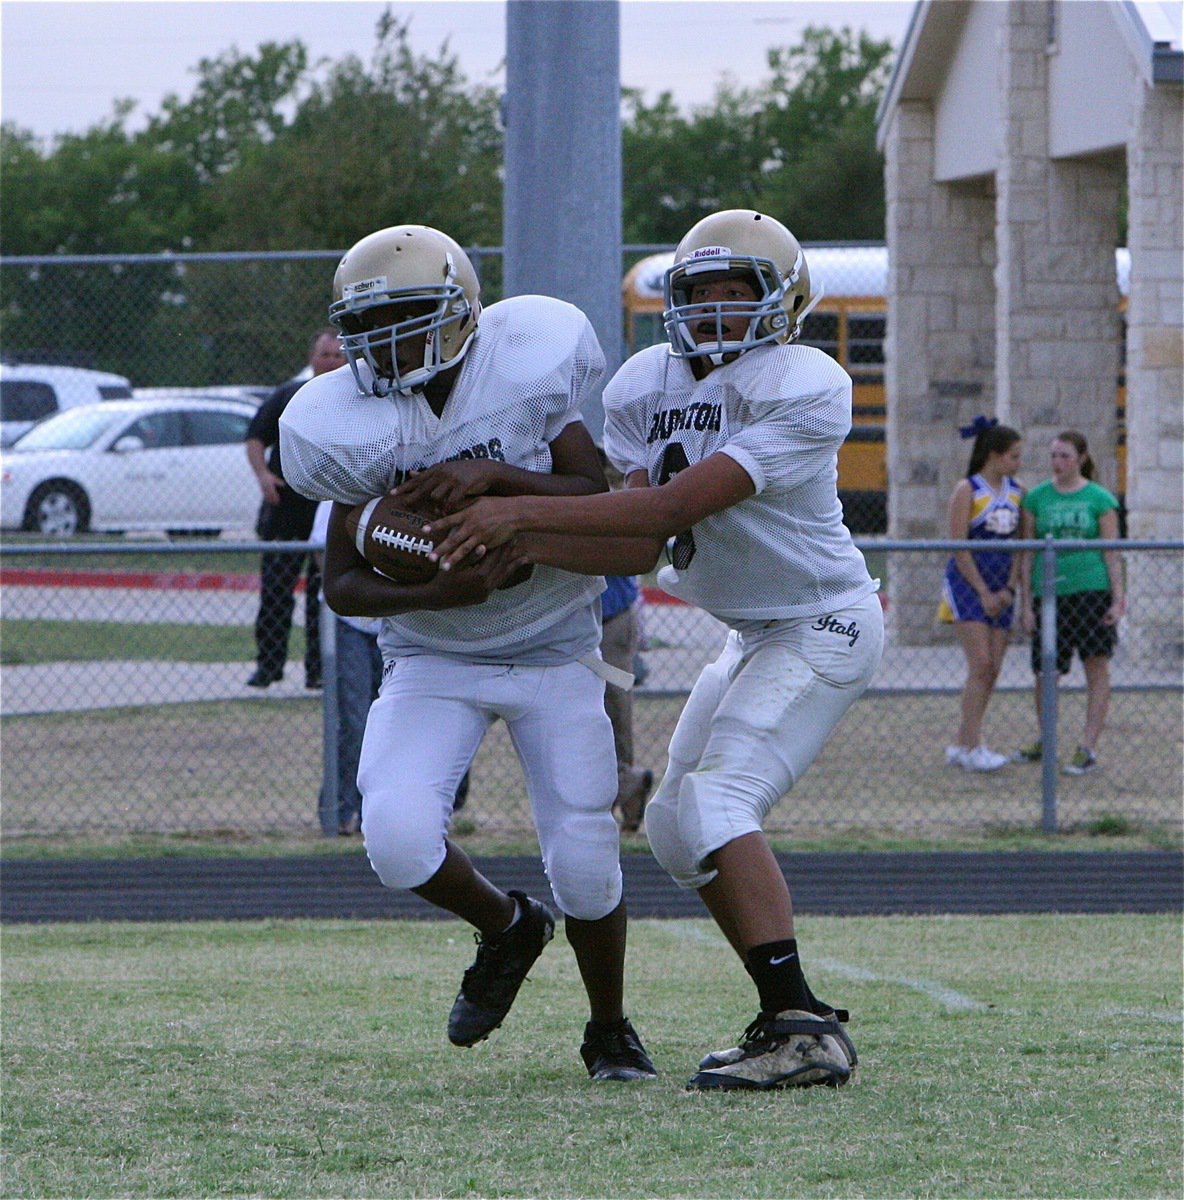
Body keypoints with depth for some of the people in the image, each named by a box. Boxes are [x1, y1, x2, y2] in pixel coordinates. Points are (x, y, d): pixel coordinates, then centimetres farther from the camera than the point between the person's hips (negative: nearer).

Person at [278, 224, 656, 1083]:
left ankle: (610, 1030, 21)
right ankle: (506, 928, 13)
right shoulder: (350, 425, -14)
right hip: (432, 658, 1)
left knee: (584, 859, -8)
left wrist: (495, 478, -34)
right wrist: (444, 592, -29)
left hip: (555, 650, -1)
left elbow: (598, 503, -17)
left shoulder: (529, 362, -16)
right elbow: (343, 583, -11)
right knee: (399, 836, -22)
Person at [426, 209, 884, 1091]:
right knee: (678, 827, 10)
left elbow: (676, 506, -30)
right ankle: (791, 1017, 17)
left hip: (824, 626, -9)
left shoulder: (805, 390, -23)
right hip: (757, 632, 9)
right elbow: (643, 544, -7)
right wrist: (518, 548, -24)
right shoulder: (650, 387, 0)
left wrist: (527, 511, -34)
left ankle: (802, 1027, -27)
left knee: (718, 800, -23)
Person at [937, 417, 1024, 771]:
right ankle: (973, 747, -13)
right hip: (967, 583, -6)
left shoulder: (1016, 492, 11)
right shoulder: (967, 490, -7)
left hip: (1001, 591, 6)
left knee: (992, 669, 2)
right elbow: (959, 547, -10)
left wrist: (1009, 589, -3)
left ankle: (961, 745, 9)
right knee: (981, 664, -14)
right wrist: (983, 593, -12)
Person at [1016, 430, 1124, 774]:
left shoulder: (1100, 499, 3)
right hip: (1049, 593, 2)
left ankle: (1087, 748, -2)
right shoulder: (1037, 498, 8)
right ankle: (1045, 740, 27)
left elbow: (1111, 552, 3)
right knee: (1045, 672, 6)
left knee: (1097, 668, -5)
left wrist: (1118, 599, -4)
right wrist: (1027, 604, 3)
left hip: (1092, 591, -2)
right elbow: (1027, 555, 8)